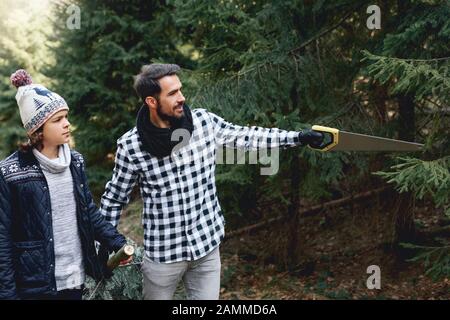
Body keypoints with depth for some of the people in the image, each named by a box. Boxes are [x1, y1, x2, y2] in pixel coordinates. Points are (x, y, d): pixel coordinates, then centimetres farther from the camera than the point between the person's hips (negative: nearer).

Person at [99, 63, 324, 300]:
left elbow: (246, 136, 8)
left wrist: (300, 137, 5)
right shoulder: (130, 145, -11)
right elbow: (113, 198, -1)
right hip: (162, 253, -2)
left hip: (207, 247, 2)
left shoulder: (204, 121, -5)